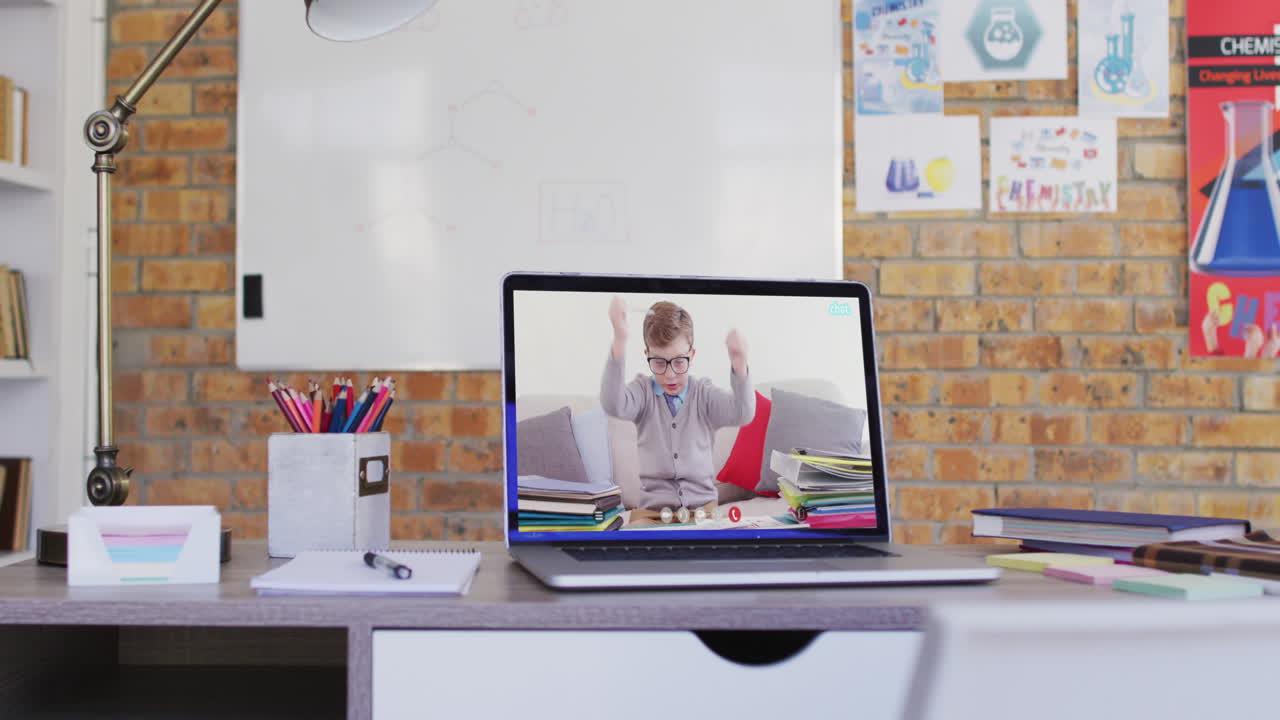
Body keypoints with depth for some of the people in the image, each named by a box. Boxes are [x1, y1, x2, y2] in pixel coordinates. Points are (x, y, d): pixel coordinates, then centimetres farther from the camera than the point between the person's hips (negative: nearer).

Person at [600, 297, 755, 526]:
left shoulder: (704, 393, 2)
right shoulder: (643, 391, 1)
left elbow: (743, 414, -16)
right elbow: (613, 405, -22)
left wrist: (739, 365, -36)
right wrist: (619, 340, -36)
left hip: (702, 508, 1)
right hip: (651, 510, -1)